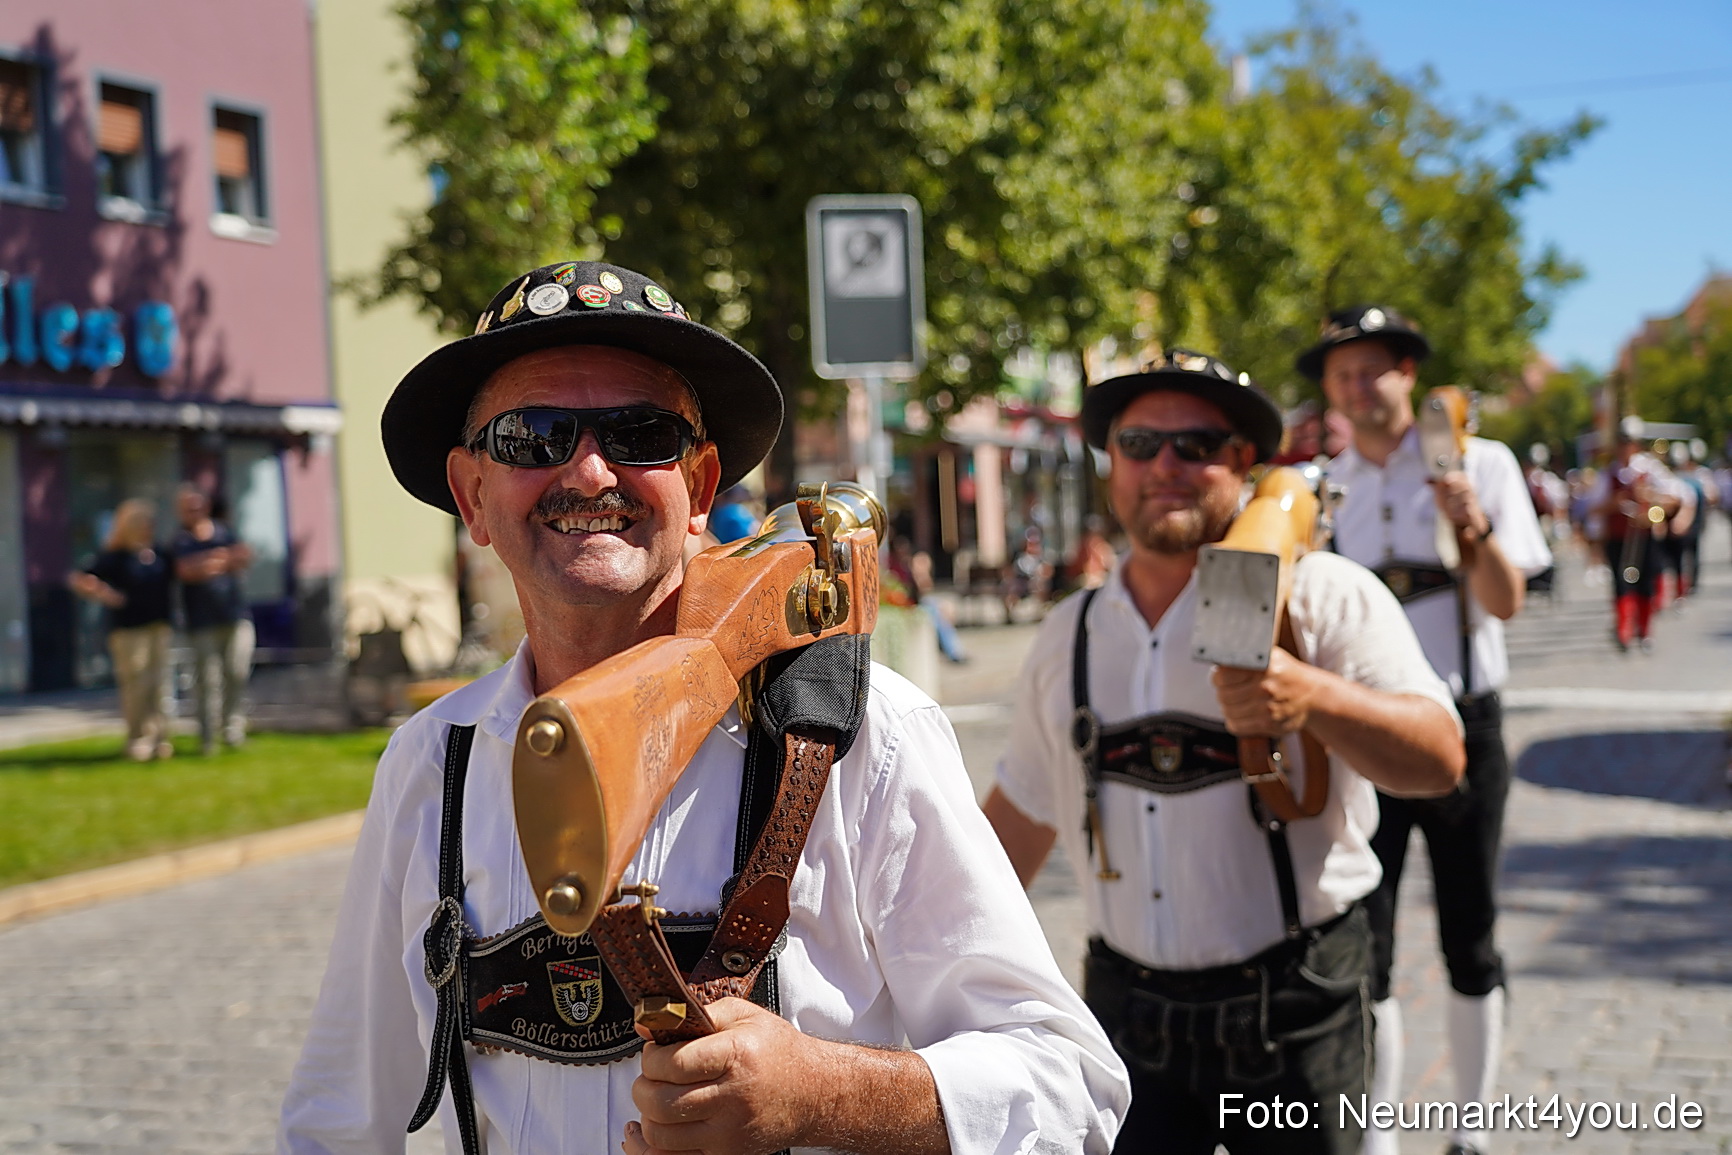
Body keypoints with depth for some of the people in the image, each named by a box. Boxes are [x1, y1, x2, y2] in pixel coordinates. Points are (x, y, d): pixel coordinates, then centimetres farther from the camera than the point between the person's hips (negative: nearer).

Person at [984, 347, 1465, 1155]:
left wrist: (1314, 699, -32)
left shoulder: (1322, 597, -5)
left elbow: (1439, 760, -15)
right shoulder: (1070, 635, 8)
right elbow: (1024, 809, 18)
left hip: (1291, 1016, -3)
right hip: (1124, 1008, 3)